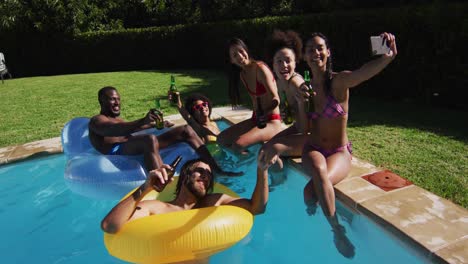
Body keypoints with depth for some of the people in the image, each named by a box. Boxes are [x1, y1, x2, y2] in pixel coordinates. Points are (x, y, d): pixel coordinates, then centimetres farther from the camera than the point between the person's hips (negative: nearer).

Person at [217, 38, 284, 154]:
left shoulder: (260, 69, -16)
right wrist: (256, 117, -2)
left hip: (272, 121, -8)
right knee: (221, 138, 3)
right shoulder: (242, 74, 8)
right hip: (256, 119, 8)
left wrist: (262, 116, -17)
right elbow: (254, 97, 11)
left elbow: (276, 100, -17)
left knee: (238, 144, -27)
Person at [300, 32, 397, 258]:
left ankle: (311, 206, 5)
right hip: (313, 149, 3)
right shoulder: (306, 86, 2)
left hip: (340, 152, -3)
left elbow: (365, 71, -37)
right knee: (319, 172, -33)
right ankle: (337, 230, -10)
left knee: (311, 191, -30)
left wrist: (389, 55, -58)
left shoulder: (339, 81, -11)